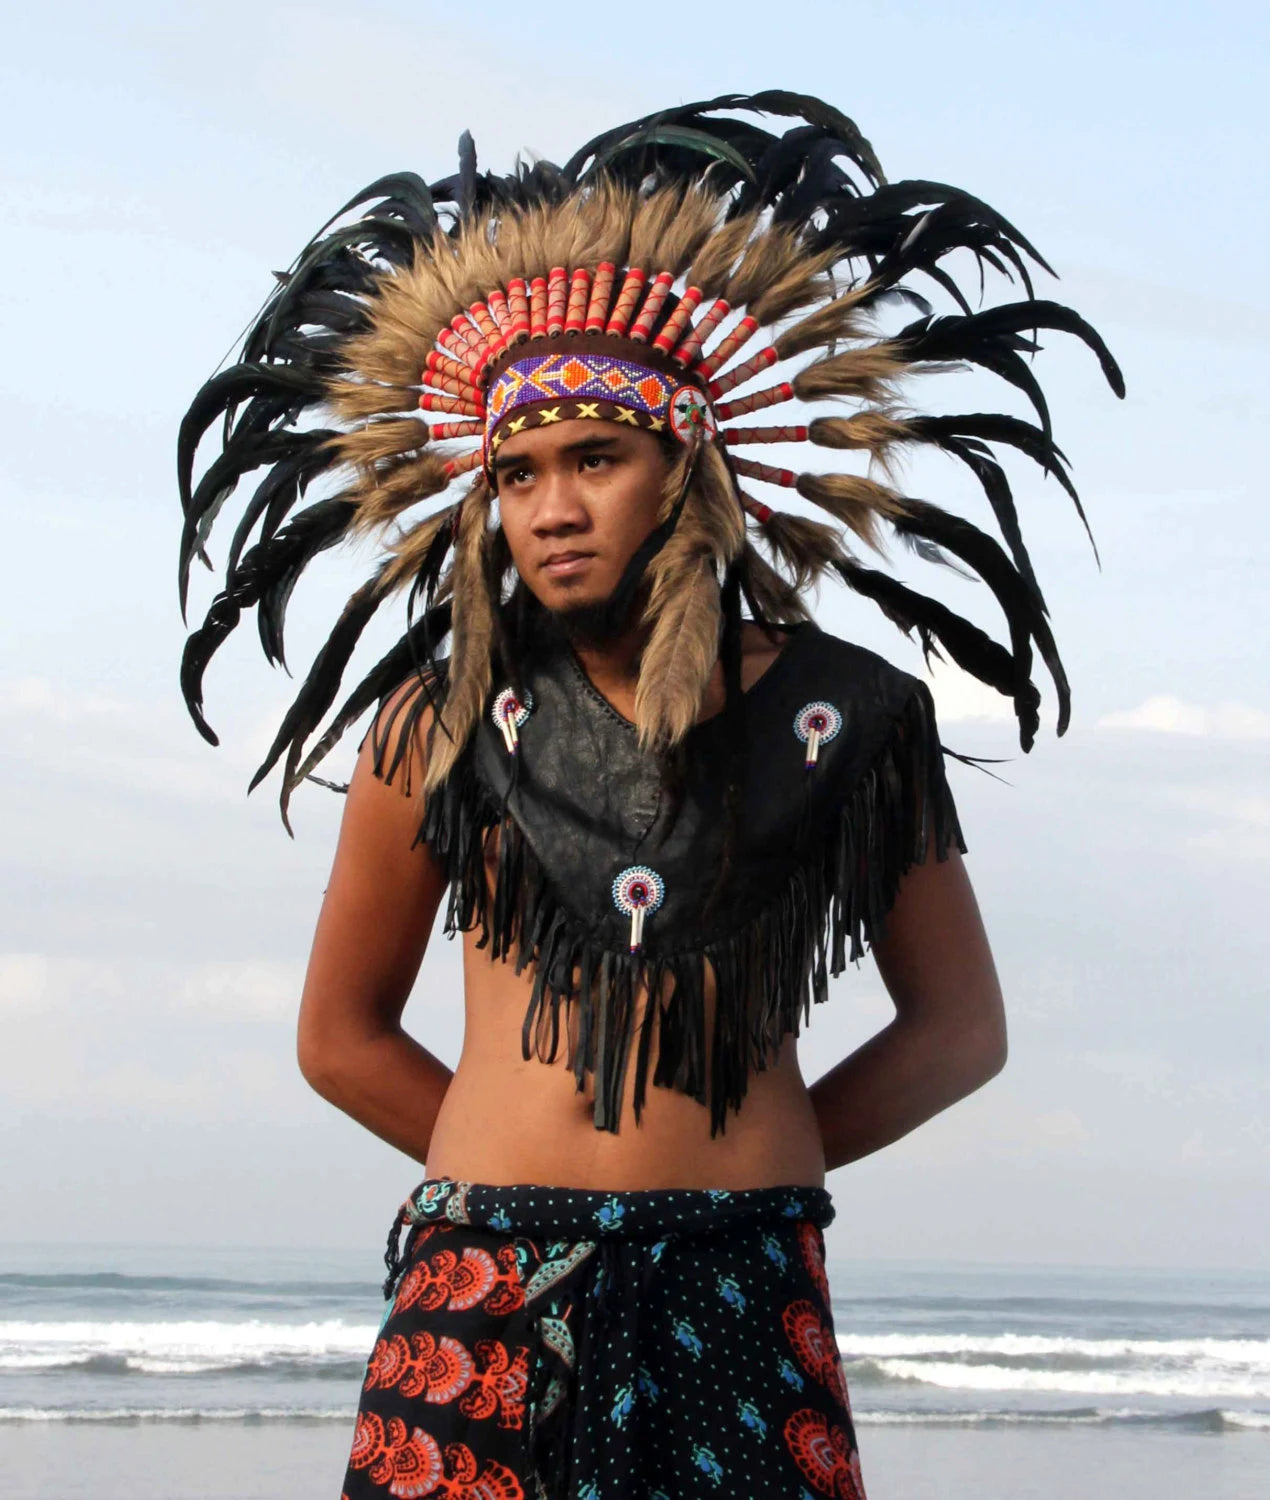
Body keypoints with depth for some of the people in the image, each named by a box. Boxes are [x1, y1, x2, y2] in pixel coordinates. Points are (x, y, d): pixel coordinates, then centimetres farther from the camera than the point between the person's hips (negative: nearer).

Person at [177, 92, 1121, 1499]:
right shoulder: (443, 718, 5)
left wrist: (749, 1166, 7)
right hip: (484, 1297, 0)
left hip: (746, 1299, 0)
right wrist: (537, 1179, 10)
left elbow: (959, 1028, 14)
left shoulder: (844, 720, 5)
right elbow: (341, 1035, 14)